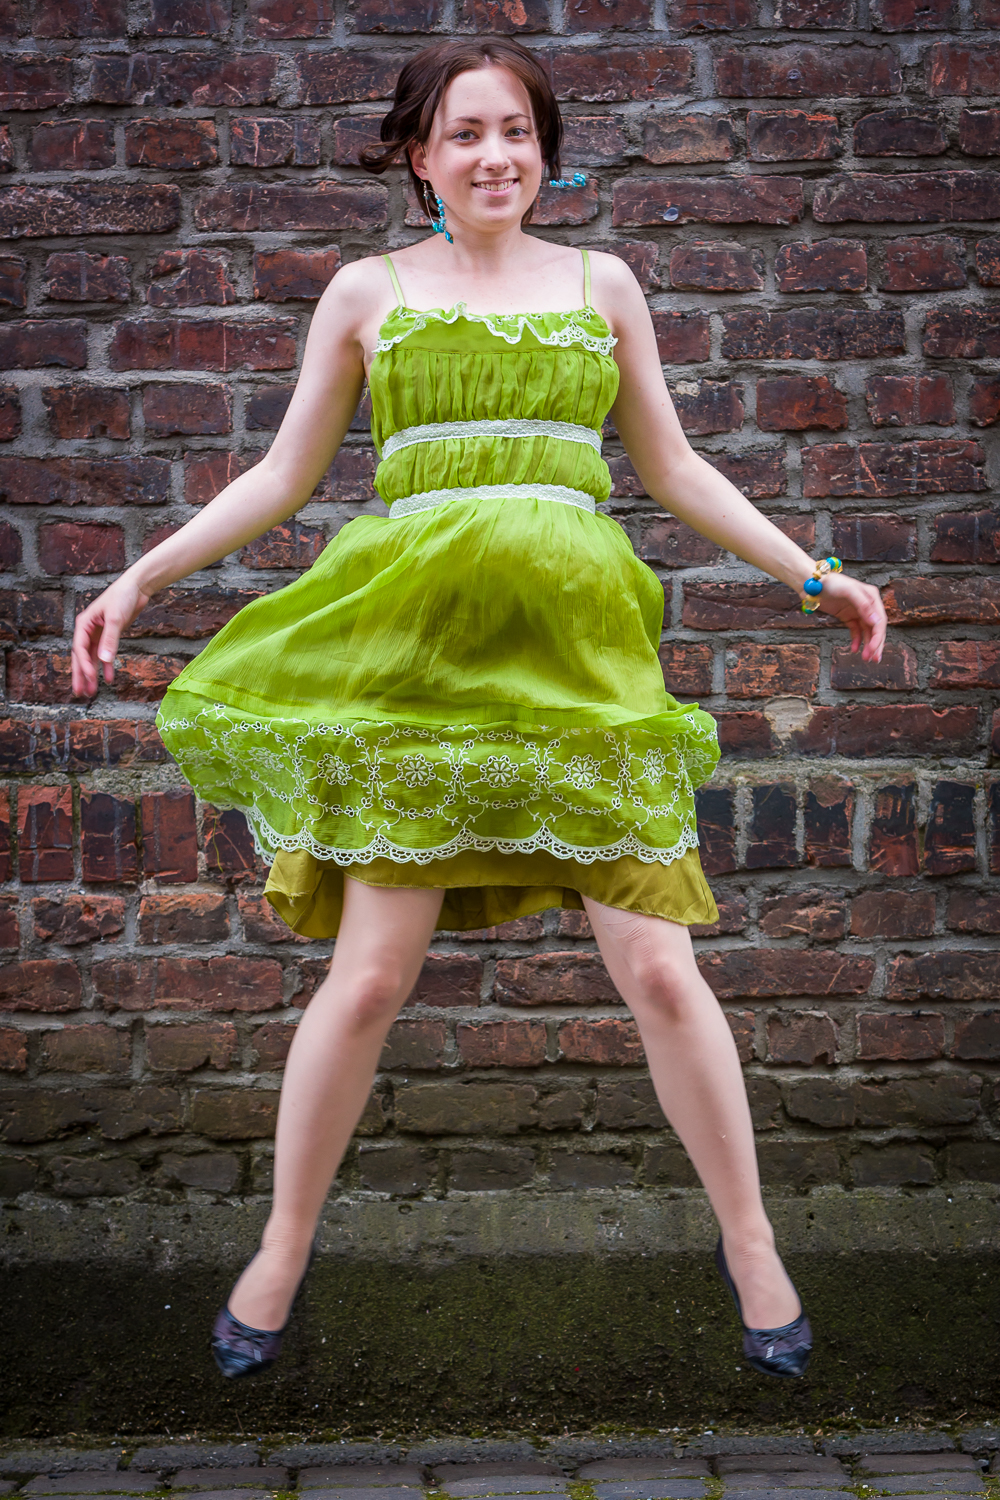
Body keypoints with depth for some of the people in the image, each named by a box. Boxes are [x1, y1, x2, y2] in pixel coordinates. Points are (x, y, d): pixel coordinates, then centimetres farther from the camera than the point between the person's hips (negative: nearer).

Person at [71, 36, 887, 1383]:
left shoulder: (602, 283, 14)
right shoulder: (366, 291, 12)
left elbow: (675, 472, 18)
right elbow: (283, 475, 14)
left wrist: (812, 574, 14)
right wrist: (143, 576, 8)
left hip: (576, 648, 1)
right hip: (410, 649, 0)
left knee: (659, 969, -1)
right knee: (369, 975, 0)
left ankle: (751, 1243, 19)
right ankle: (281, 1256, 21)